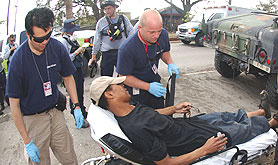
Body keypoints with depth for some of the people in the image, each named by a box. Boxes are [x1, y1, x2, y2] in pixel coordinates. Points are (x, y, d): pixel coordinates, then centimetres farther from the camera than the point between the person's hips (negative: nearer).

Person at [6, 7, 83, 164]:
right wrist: (27, 142, -12)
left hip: (55, 112, 3)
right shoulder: (18, 60, -19)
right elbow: (14, 105, -13)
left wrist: (76, 106, 0)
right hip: (33, 119, -3)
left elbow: (68, 77, 9)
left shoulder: (57, 47, -8)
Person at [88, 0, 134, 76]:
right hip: (107, 53, 0)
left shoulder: (123, 18, 9)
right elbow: (97, 40, 9)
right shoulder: (101, 22, 8)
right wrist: (93, 56, 7)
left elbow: (131, 32, 10)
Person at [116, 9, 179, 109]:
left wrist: (170, 63, -14)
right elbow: (124, 77, -21)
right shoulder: (127, 48, -31)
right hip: (136, 91, -5)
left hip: (155, 83, 5)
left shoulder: (163, 34, -15)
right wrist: (148, 87, -27)